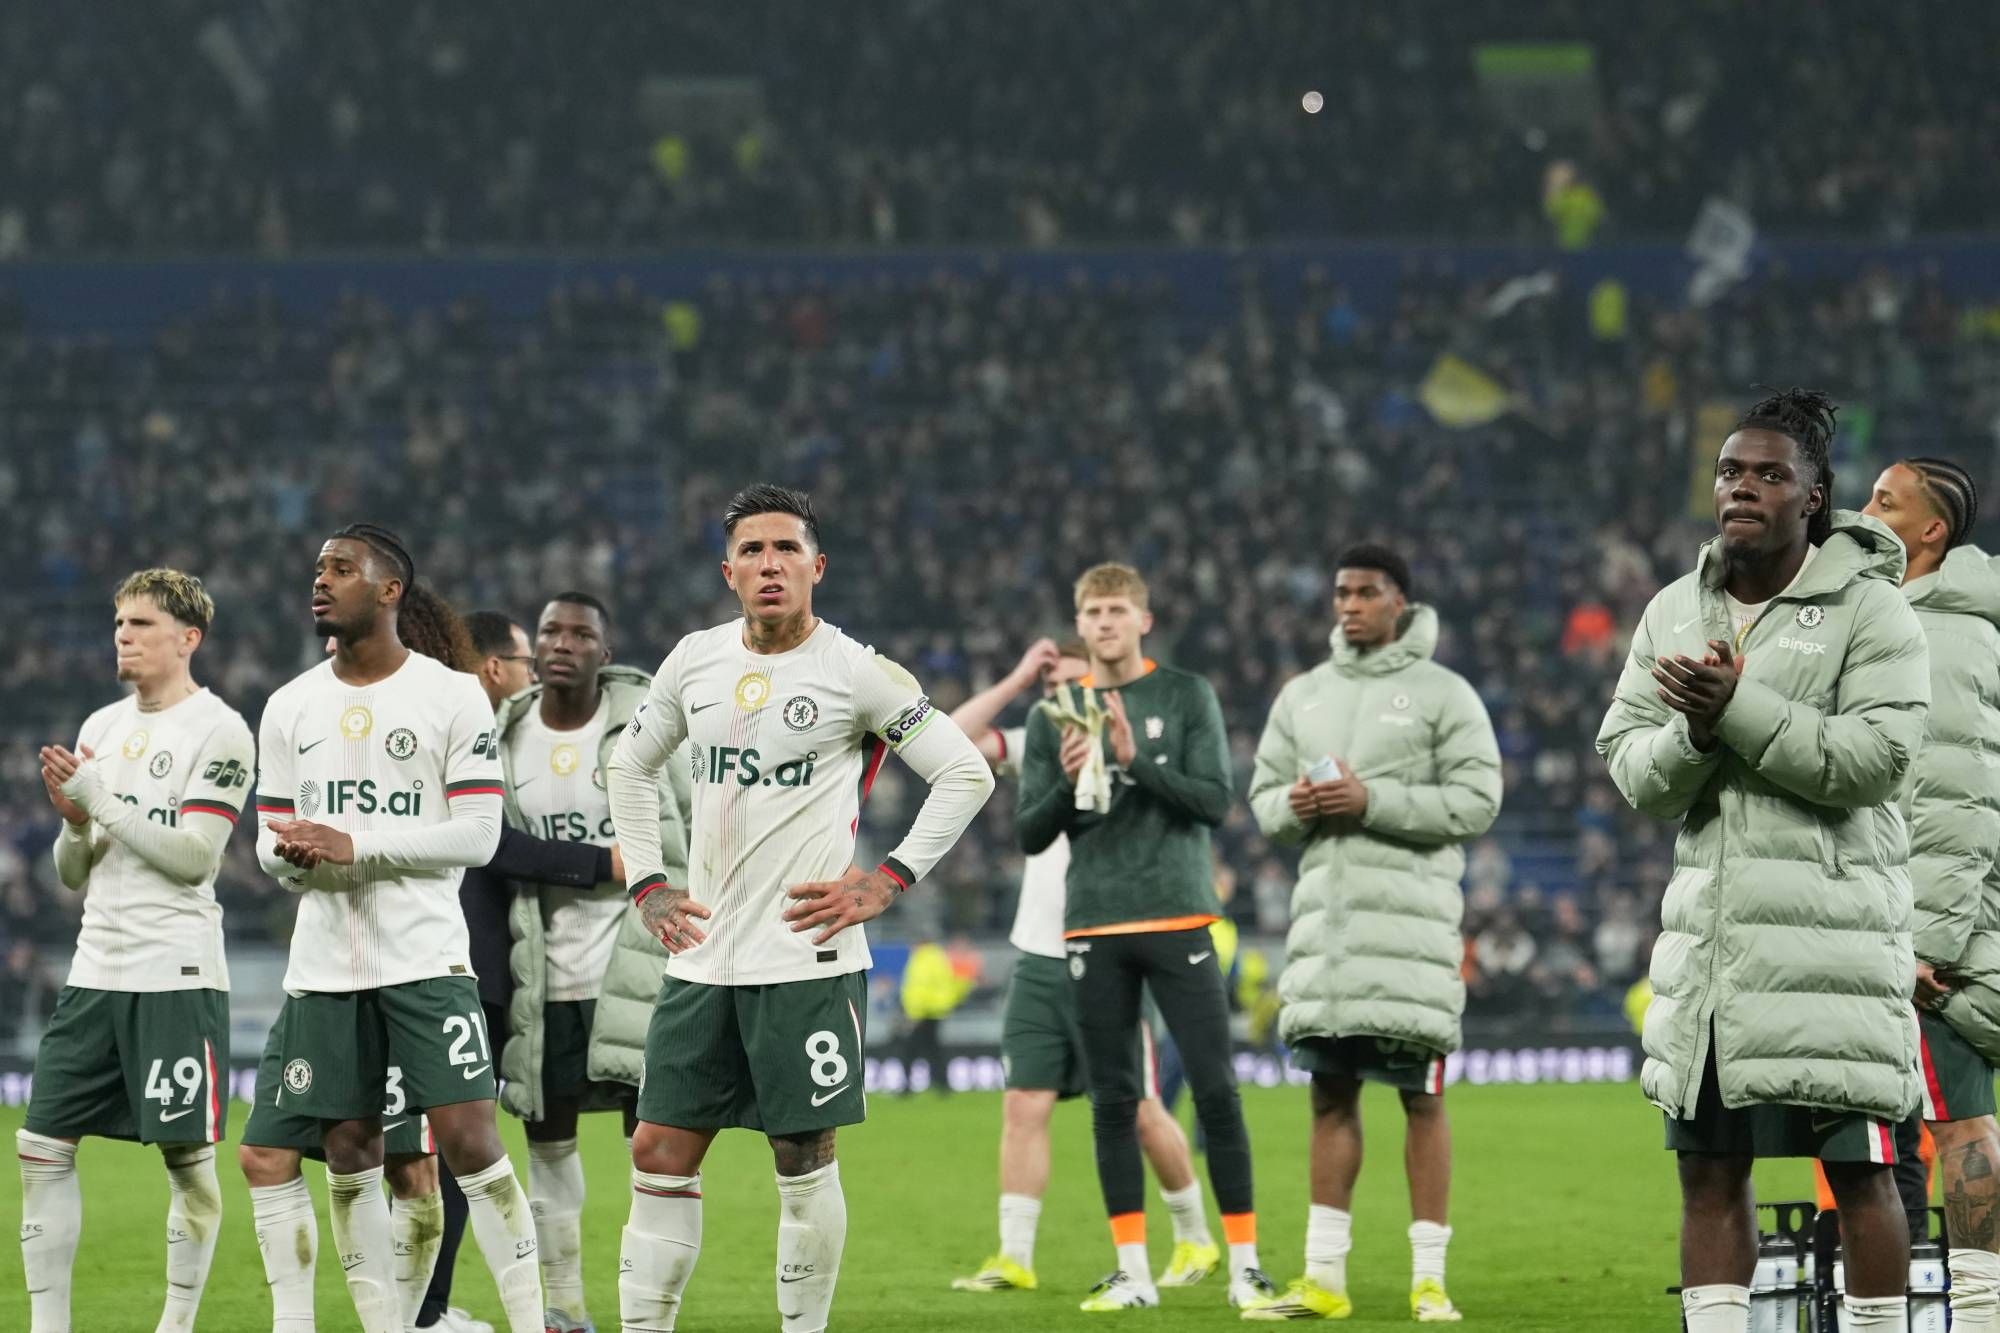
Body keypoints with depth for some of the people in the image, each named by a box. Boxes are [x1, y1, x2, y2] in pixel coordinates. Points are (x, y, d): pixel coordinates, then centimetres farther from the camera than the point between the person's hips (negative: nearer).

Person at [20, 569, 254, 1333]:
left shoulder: (219, 731, -6)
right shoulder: (102, 727, 14)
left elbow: (193, 856, -14)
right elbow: (74, 875, 16)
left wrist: (104, 799, -14)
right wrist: (74, 820, -4)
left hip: (177, 976, -7)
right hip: (96, 973, 7)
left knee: (188, 1156, -3)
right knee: (42, 1146, 3)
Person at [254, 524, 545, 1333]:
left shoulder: (451, 696, -3)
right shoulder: (290, 707, 11)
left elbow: (477, 834, -8)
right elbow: (272, 839, 13)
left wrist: (355, 848, -16)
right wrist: (295, 855, -12)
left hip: (426, 956, -5)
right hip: (324, 963, 5)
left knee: (468, 1138, -11)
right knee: (349, 1157, 4)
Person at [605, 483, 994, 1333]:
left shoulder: (855, 672, -7)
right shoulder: (695, 662, 9)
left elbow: (965, 775, -4)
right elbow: (630, 766, 24)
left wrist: (886, 881, -9)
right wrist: (646, 885, 14)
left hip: (805, 959, -5)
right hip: (703, 957, 5)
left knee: (804, 1160, 0)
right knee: (660, 1152, 2)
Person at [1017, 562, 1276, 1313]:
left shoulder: (1187, 699, 4)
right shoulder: (1054, 714, 10)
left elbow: (1215, 801, -5)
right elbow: (1030, 835, 9)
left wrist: (1137, 760, -16)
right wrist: (1068, 784, -10)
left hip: (1178, 919, -2)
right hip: (1094, 927, 2)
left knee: (1215, 1089, -6)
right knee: (1114, 1101, 3)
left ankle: (1244, 1264, -1)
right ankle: (1133, 1270, 8)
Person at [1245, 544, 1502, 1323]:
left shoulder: (1443, 695, -1)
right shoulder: (1303, 696, 15)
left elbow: (1477, 801, -9)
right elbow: (1263, 800, 17)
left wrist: (1373, 802, -16)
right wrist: (1296, 806, -7)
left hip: (1409, 915, -5)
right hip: (1325, 909, 5)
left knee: (1421, 1097, -3)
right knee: (1330, 1096, 6)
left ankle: (1430, 1279, 0)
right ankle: (1323, 1278, 9)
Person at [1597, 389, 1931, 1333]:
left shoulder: (1869, 610, -4)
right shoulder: (1674, 613, 14)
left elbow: (1875, 757, -15)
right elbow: (1630, 770, 9)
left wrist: (1738, 709, -18)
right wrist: (1693, 732, -13)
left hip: (1829, 928, -5)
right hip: (1709, 928, 5)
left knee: (1857, 1168, -3)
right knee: (1709, 1168, 6)